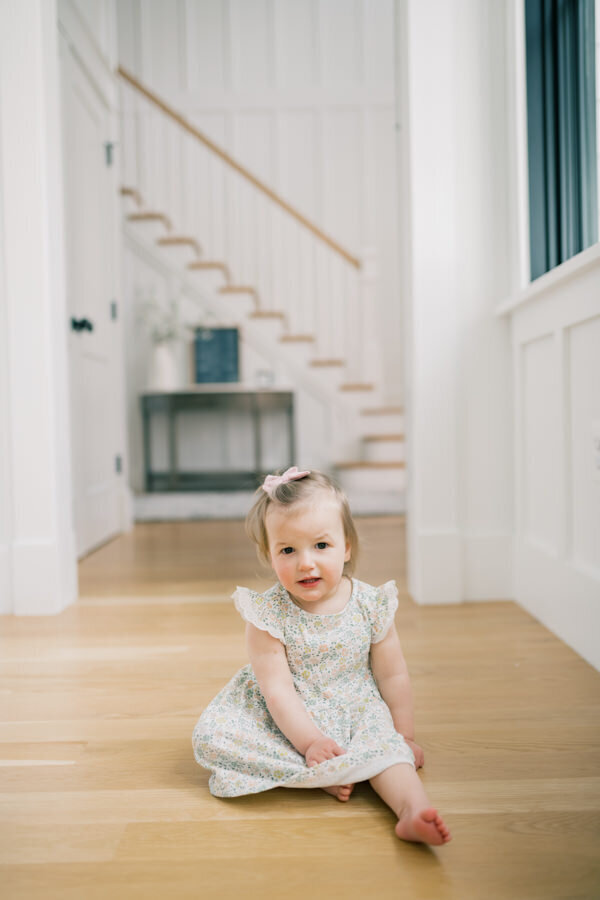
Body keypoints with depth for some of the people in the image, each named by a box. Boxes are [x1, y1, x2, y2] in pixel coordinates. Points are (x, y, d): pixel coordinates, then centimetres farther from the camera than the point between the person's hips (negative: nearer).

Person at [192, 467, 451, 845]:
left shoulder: (371, 605, -11)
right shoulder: (268, 614, -17)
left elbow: (392, 676, -1)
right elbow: (277, 688, -18)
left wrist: (405, 736, 4)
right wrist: (309, 741, -25)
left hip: (357, 712, 1)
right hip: (288, 721, 0)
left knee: (386, 743, -29)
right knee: (210, 734, -22)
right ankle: (320, 776, -23)